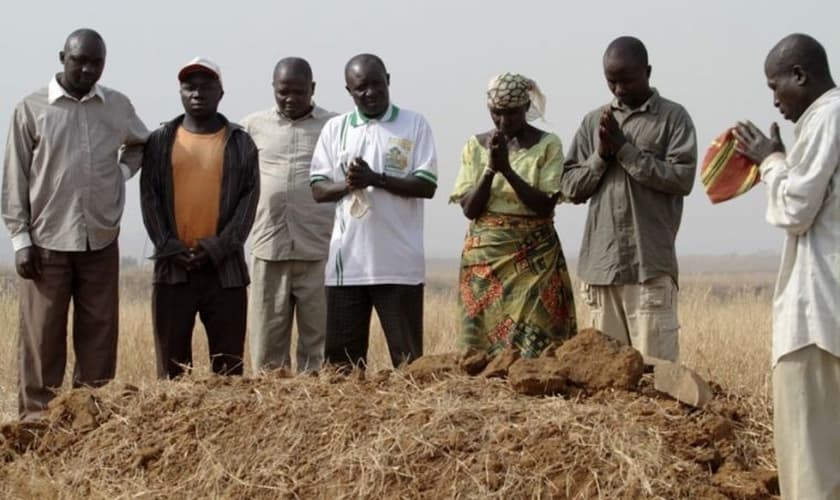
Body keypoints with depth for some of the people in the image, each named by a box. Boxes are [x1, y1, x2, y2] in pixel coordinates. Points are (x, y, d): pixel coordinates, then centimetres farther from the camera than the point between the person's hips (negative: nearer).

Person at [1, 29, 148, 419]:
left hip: (101, 241, 3)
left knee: (99, 334, 5)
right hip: (48, 242, -3)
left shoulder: (118, 106, 6)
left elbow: (142, 144, 27)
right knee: (42, 337, -1)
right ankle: (35, 417, 4)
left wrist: (122, 171, 8)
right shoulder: (32, 108, -2)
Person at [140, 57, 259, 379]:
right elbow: (149, 198, 4)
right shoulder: (160, 141, 9)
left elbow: (249, 199, 1)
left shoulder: (240, 143, 8)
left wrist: (220, 247, -11)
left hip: (225, 269, 0)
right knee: (172, 364, 3)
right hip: (172, 268, 1)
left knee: (228, 364, 2)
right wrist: (168, 247, -9)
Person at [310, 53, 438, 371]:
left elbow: (427, 186, -4)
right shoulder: (335, 129, 11)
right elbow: (318, 189, 8)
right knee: (341, 357, 5)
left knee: (407, 357, 0)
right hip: (347, 261, 3)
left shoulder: (414, 125, 3)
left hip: (399, 264, -3)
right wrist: (347, 185, -13)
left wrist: (375, 178, -15)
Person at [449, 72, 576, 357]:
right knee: (484, 333, 0)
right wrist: (490, 169, -14)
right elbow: (469, 209, 0)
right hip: (485, 257, 2)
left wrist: (507, 169, -18)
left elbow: (545, 205, -10)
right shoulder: (476, 146, 6)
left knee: (534, 338, -8)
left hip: (533, 258, -2)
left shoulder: (547, 145, -1)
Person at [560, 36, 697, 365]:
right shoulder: (594, 121, 15)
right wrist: (601, 155, -4)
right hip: (601, 264, 4)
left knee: (654, 364, -7)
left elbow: (682, 178, -8)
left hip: (651, 264, -4)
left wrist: (624, 149, -8)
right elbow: (570, 187, 13)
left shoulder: (673, 117, 3)